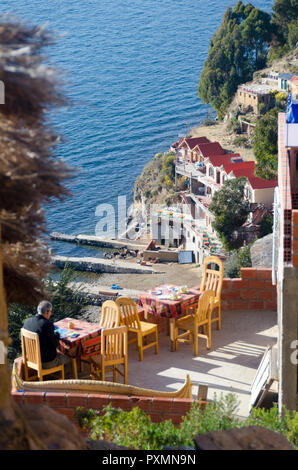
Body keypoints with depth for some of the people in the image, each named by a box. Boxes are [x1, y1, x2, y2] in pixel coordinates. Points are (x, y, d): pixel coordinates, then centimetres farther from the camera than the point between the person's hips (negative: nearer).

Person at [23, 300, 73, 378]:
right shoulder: (47, 324, -26)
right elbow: (55, 344, -21)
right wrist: (57, 335, 1)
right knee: (68, 359, 19)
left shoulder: (27, 321, -7)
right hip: (46, 362, -7)